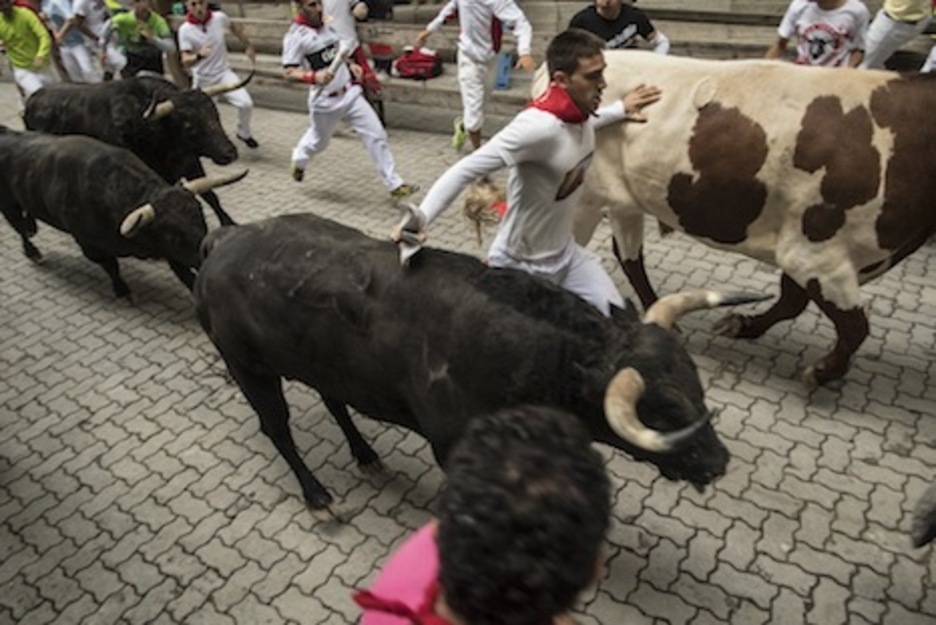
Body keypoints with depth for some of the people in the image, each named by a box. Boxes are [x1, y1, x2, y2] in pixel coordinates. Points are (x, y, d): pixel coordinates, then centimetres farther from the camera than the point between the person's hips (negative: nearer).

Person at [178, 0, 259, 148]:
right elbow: (186, 61, -22)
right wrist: (199, 55, -43)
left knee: (246, 104, -18)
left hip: (223, 73, 1)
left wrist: (249, 46, 18)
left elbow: (234, 26, 15)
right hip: (202, 80, -1)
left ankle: (244, 134, 10)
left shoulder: (219, 17, -9)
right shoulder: (185, 29, -16)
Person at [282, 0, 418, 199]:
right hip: (325, 101, -5)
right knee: (318, 141, 16)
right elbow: (289, 73, -17)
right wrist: (314, 76, -34)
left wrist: (349, 65, 5)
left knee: (376, 135, -3)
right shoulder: (295, 35, -14)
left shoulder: (326, 23, 6)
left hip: (349, 93, 5)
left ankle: (394, 184, 3)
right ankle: (298, 160, 51)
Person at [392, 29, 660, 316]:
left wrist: (621, 109, 19)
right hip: (520, 266, -7)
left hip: (565, 254, 7)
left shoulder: (577, 111, -5)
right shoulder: (537, 126, -30)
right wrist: (419, 217, -42)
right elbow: (465, 170, -32)